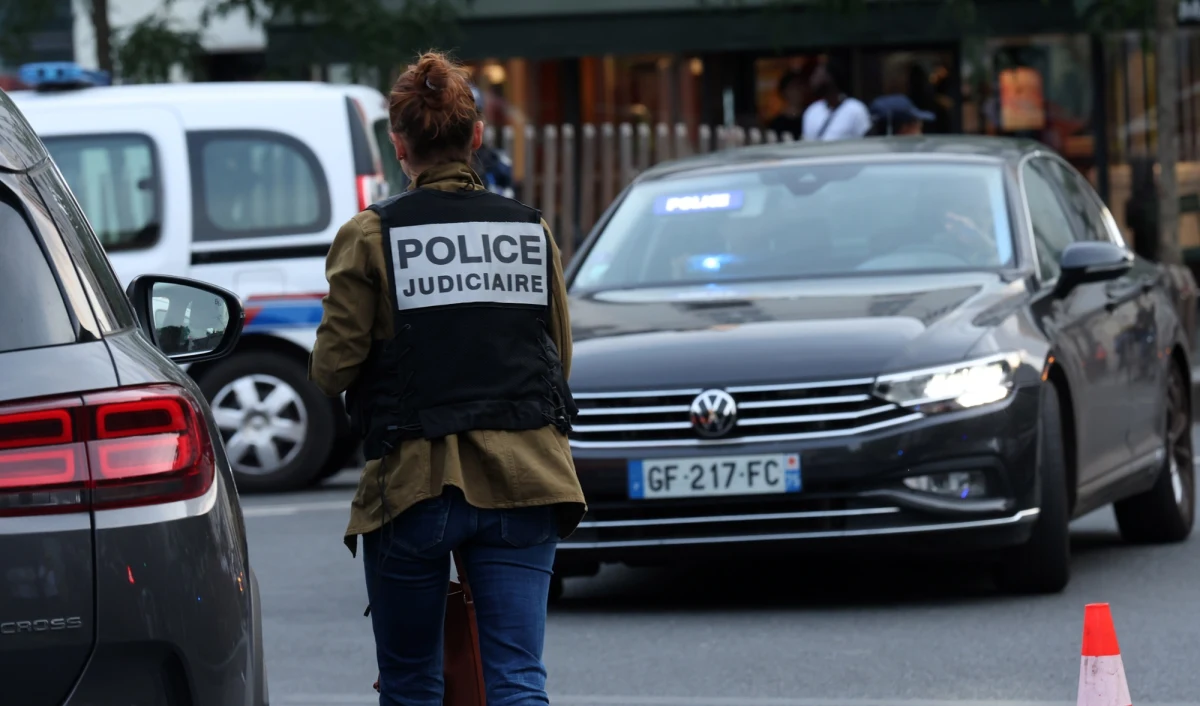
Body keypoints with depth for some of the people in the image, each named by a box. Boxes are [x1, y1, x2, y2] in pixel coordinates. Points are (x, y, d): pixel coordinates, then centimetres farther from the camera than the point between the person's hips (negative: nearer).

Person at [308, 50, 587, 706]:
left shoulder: (370, 236, -4)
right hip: (523, 477, 2)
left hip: (414, 479, -2)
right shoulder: (532, 232, 7)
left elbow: (333, 368, -6)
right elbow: (559, 357, 14)